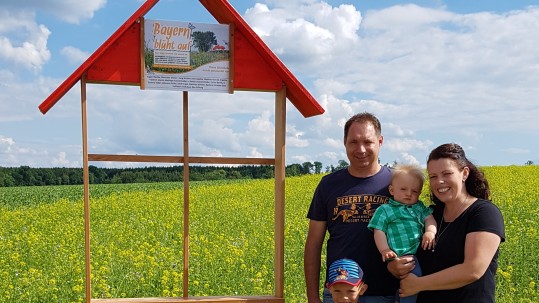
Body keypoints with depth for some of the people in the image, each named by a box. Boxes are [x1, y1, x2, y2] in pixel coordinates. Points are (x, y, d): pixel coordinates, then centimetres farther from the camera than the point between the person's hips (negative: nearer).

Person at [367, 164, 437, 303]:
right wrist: (385, 250, -11)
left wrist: (430, 232, -12)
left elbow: (429, 219, 10)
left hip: (422, 250, 7)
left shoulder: (420, 207, 22)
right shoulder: (385, 210, 8)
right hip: (400, 255, -7)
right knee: (412, 279, -28)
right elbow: (379, 232, 3)